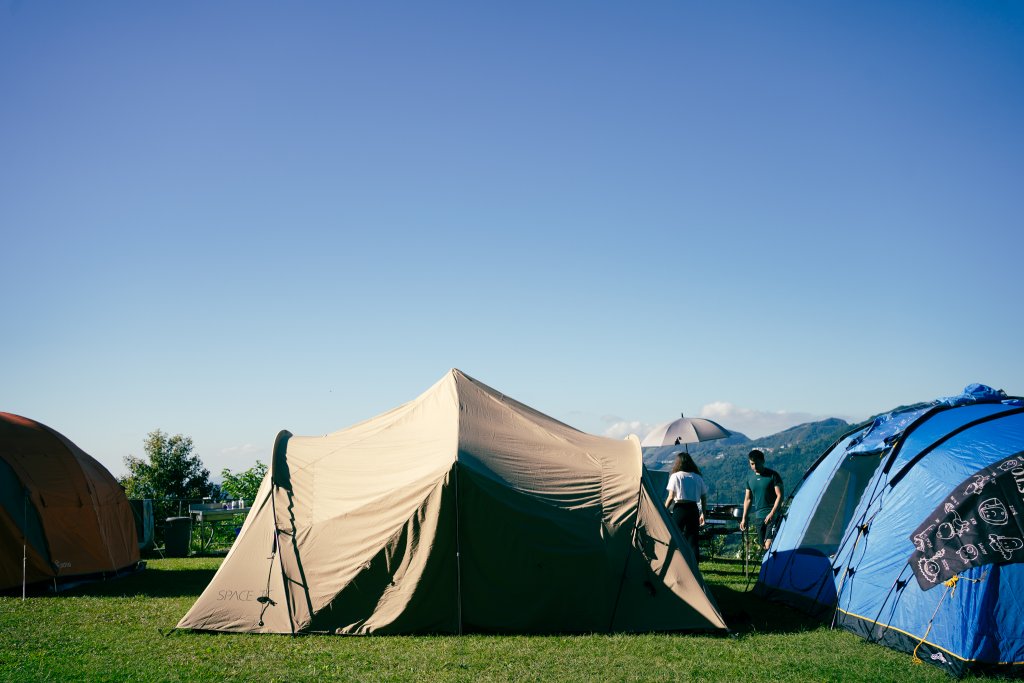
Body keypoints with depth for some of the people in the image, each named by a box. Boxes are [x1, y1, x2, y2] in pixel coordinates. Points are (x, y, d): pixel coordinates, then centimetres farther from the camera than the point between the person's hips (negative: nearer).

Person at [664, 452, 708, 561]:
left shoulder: (675, 476, -1)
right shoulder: (698, 478, 11)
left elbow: (671, 497, -6)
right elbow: (704, 498, 10)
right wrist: (703, 514, 18)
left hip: (680, 508, -3)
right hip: (693, 509, 3)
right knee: (693, 540, 4)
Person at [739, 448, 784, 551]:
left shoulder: (773, 475, -8)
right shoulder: (750, 476, 8)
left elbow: (779, 496, -10)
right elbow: (748, 499, 15)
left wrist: (772, 513, -18)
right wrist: (744, 518, 12)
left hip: (772, 516, -6)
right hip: (758, 516, 6)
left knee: (769, 545, -18)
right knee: (763, 546, 8)